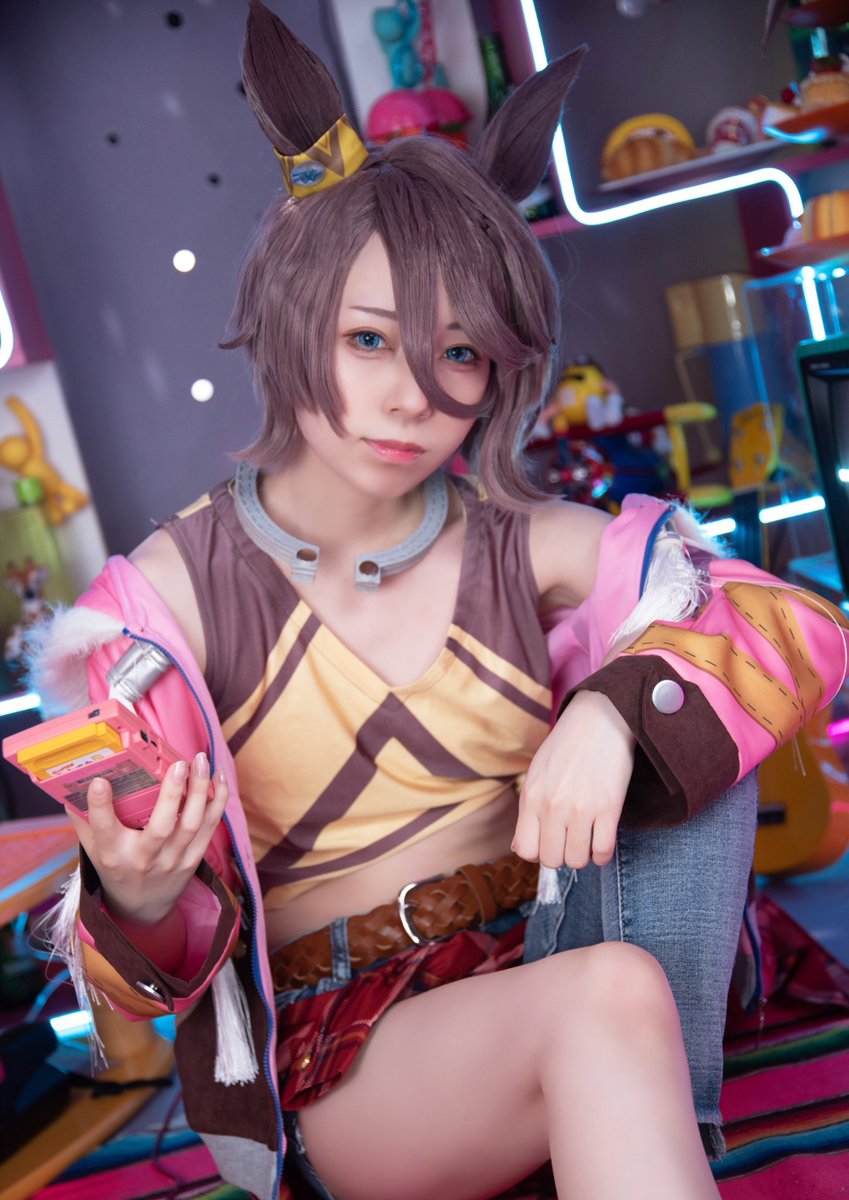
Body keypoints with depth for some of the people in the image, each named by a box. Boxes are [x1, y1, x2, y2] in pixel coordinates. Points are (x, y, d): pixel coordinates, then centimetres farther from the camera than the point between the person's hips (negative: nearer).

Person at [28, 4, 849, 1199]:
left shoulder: (523, 544, -3)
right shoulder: (175, 593, -8)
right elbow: (150, 958, -3)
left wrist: (617, 708, -25)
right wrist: (139, 901, -29)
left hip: (540, 967, 5)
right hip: (345, 1055, -4)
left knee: (685, 725, -19)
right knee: (611, 998, -34)